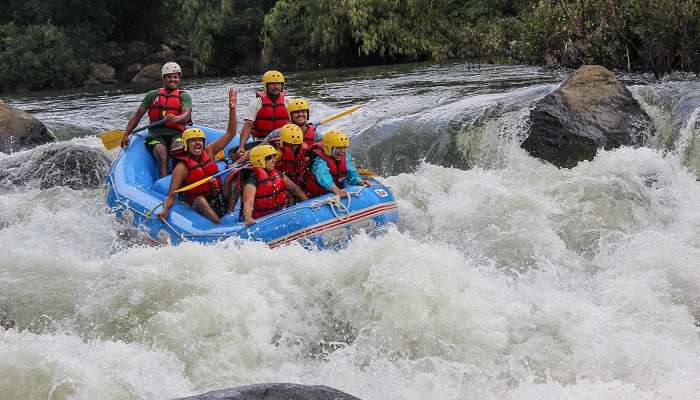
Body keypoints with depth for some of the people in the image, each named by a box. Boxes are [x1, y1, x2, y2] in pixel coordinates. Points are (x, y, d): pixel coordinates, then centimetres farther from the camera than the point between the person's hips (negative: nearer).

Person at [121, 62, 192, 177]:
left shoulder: (184, 96, 12)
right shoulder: (152, 95, 19)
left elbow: (187, 115, -7)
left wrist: (176, 119, -31)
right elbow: (137, 115, 20)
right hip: (156, 135, 1)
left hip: (176, 134, -1)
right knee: (162, 154, -32)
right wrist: (126, 134, 9)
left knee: (178, 149, -37)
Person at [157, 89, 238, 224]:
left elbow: (230, 133, 5)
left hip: (220, 201, 6)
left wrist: (232, 109, -5)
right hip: (198, 206, -6)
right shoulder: (182, 167, -11)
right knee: (201, 199, -38)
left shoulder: (208, 152, 4)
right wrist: (165, 210, -36)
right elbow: (171, 195, -15)